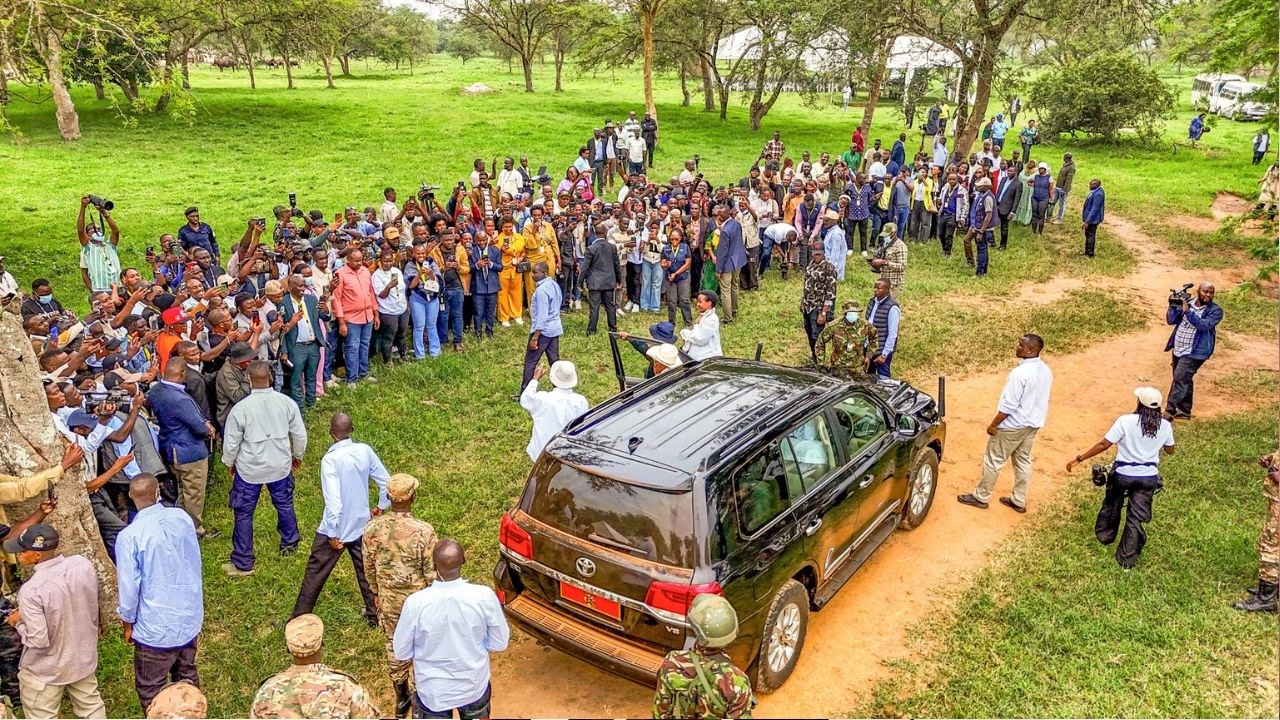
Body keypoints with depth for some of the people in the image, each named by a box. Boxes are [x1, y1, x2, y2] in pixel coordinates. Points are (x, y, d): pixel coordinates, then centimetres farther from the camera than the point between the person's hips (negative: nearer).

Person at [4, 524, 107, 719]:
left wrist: (19, 621, -9)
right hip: (84, 656, 5)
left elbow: (38, 641, -26)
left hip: (46, 671, -5)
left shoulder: (31, 591, -31)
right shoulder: (83, 564, -15)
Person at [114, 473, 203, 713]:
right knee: (187, 675, 25)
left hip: (156, 628, -5)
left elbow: (129, 588, -16)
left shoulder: (129, 536, -22)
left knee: (150, 689, 15)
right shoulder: (182, 517, -8)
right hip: (190, 617, 5)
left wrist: (128, 622, 1)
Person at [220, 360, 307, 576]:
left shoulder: (240, 408, -20)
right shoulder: (287, 403, -13)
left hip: (249, 469, -3)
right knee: (285, 505, 24)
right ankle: (290, 544, 43)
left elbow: (231, 442, -10)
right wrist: (297, 455, 16)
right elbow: (300, 434, -2)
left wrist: (229, 463, 10)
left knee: (243, 514, 11)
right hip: (280, 466, 3)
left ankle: (243, 564, 19)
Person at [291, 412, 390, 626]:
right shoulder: (365, 451, -9)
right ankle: (374, 615, 33)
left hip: (335, 530, -4)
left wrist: (333, 534, -17)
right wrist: (381, 507, 14)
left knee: (315, 574, 12)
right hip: (361, 525, 5)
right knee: (366, 570, 20)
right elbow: (386, 482, -3)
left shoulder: (330, 459, -23)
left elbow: (333, 501, -27)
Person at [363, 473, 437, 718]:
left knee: (394, 646, 22)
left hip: (389, 601, 3)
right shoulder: (424, 531, -27)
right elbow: (431, 573, -17)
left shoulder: (372, 528, -16)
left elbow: (369, 568, -1)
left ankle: (401, 700, 39)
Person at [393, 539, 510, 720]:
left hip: (433, 692, 0)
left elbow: (401, 652, -11)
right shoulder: (484, 596, -24)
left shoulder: (415, 603, -26)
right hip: (474, 686, 1)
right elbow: (499, 643, -10)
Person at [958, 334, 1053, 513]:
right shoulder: (1046, 371, 0)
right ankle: (1019, 501, 26)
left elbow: (1008, 405, -24)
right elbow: (1039, 399, 12)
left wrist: (993, 424, -14)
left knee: (993, 460, 5)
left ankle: (980, 497, 17)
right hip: (1033, 423, 8)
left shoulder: (1020, 372, -27)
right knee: (1023, 461, 17)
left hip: (1013, 425, -8)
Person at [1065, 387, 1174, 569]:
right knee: (1136, 517, 7)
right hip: (1148, 477, 2)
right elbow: (1169, 450, 10)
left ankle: (1105, 535, 46)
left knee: (1111, 505, 26)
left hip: (1123, 474, -2)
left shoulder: (1125, 421, -19)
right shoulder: (1165, 425, -7)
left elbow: (1104, 444, -19)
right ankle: (1127, 559, 13)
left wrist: (1079, 459, -13)